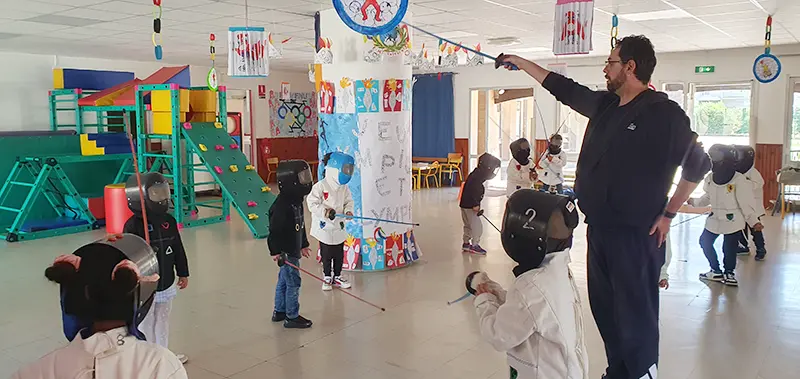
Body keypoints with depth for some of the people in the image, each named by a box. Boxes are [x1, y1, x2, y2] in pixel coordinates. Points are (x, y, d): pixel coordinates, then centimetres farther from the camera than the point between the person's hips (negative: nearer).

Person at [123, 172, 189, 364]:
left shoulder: (169, 221, 1)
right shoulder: (133, 225, -18)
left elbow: (178, 250, 10)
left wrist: (183, 273, 15)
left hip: (166, 283, 6)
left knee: (163, 321, 20)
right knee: (145, 324, 7)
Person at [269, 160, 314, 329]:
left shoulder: (296, 201, 8)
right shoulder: (281, 205, -23)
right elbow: (274, 229, -23)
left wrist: (303, 245, 24)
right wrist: (276, 251, -23)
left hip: (293, 249, 10)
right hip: (285, 251, -10)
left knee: (284, 281, 19)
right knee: (293, 282, -3)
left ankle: (279, 312, 32)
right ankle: (292, 317, 8)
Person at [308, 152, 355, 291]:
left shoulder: (344, 187, 0)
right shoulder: (320, 186, -17)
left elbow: (348, 201, 10)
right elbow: (312, 203, -16)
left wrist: (348, 210, -10)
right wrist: (324, 211, -25)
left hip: (339, 226, 5)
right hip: (324, 227, -5)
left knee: (339, 255, 13)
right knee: (326, 254, 8)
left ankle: (337, 277, 28)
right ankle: (327, 277, 24)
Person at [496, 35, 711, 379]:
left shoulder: (664, 113, -11)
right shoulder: (603, 104, 7)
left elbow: (698, 164, -5)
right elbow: (562, 88, 19)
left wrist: (668, 213, -5)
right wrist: (519, 62, 23)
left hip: (637, 234, -7)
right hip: (599, 228, 8)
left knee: (635, 312, -3)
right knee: (604, 306, 16)